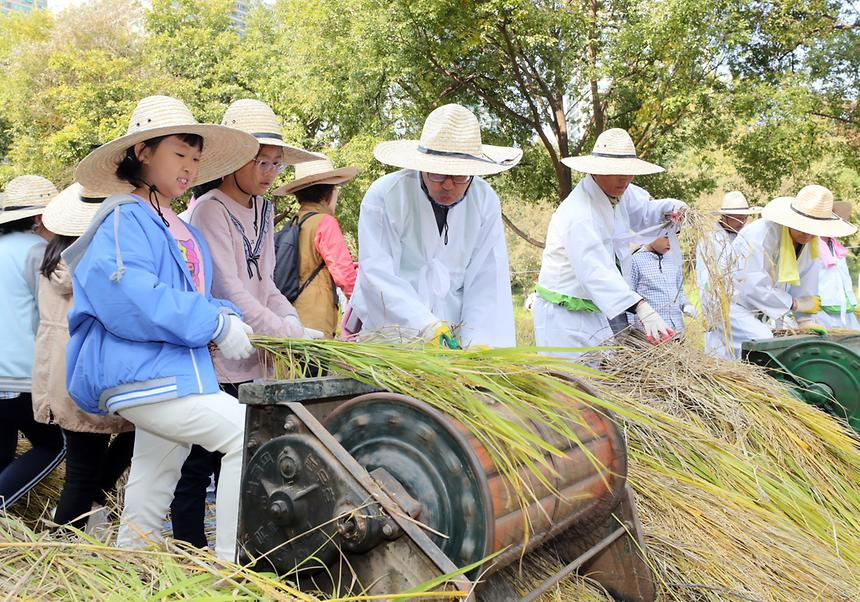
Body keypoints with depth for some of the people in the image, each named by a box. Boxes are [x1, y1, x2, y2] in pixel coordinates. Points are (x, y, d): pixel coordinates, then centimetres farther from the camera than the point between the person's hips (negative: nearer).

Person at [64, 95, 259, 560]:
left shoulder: (181, 231, 20)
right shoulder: (125, 218, -8)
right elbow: (126, 299, -22)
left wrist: (228, 318, 0)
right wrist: (216, 326, -22)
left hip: (167, 374, 10)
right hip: (140, 374, -10)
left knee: (156, 477, 18)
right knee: (246, 433, -19)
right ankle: (232, 564, -15)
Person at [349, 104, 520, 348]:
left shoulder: (485, 201, -1)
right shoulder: (384, 196, -10)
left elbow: (488, 283, -5)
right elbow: (378, 275, -15)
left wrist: (477, 342, -17)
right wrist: (426, 325, -26)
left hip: (453, 336, 2)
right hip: (389, 333, -1)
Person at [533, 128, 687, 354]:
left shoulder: (616, 191, 1)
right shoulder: (580, 216, -27)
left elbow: (643, 211, 22)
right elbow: (596, 272, -37)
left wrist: (668, 209, -3)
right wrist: (643, 310, -47)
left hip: (603, 308, 9)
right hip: (568, 316, -9)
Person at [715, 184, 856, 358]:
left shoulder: (812, 244, -1)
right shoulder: (762, 235, -26)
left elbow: (806, 288, 4)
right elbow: (755, 288, -29)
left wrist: (807, 324, -5)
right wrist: (795, 304, -18)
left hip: (757, 313, 8)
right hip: (732, 304, -8)